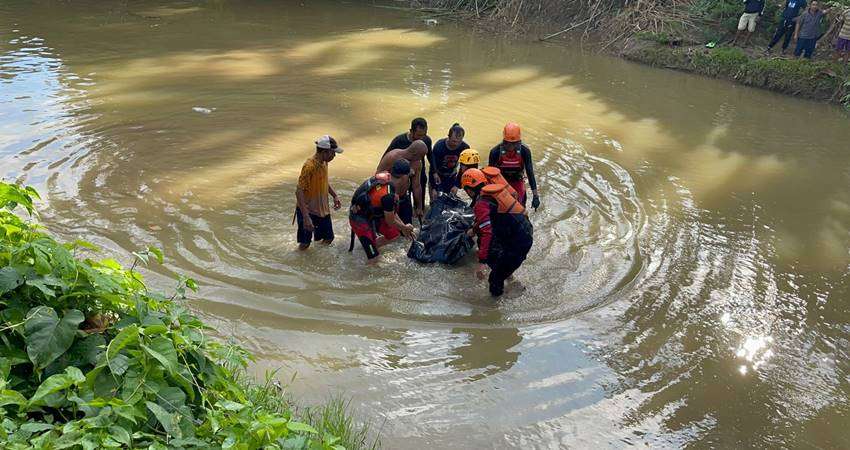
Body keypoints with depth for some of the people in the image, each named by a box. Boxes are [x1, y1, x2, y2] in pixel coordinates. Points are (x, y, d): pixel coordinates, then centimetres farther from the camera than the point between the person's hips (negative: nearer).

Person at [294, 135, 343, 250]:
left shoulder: (324, 163, 1)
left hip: (322, 209, 8)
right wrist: (306, 217, -32)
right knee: (304, 244, 1)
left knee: (328, 238, 14)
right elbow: (299, 192, -27)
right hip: (308, 211, -8)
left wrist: (335, 196, 9)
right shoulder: (309, 166, -26)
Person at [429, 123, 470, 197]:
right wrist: (433, 188, -24)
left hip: (451, 177, 3)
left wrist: (457, 185, -17)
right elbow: (432, 167, -22)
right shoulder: (439, 146, -28)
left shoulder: (465, 148, -20)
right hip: (438, 176, -3)